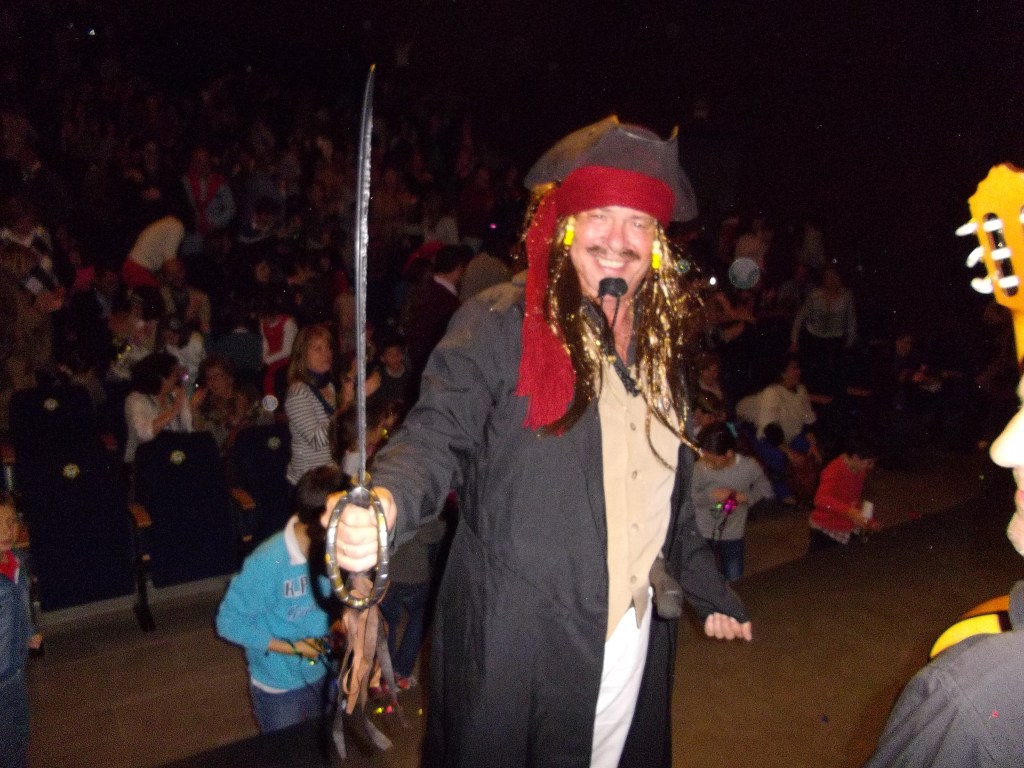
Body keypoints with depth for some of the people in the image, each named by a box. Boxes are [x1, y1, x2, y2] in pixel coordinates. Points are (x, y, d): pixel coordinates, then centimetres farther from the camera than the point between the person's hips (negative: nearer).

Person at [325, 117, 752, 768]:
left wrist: (710, 591, 22)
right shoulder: (498, 325, -11)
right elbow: (439, 436, -20)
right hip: (516, 638, -5)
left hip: (635, 636, 6)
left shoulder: (659, 345, 7)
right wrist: (387, 502, -42)